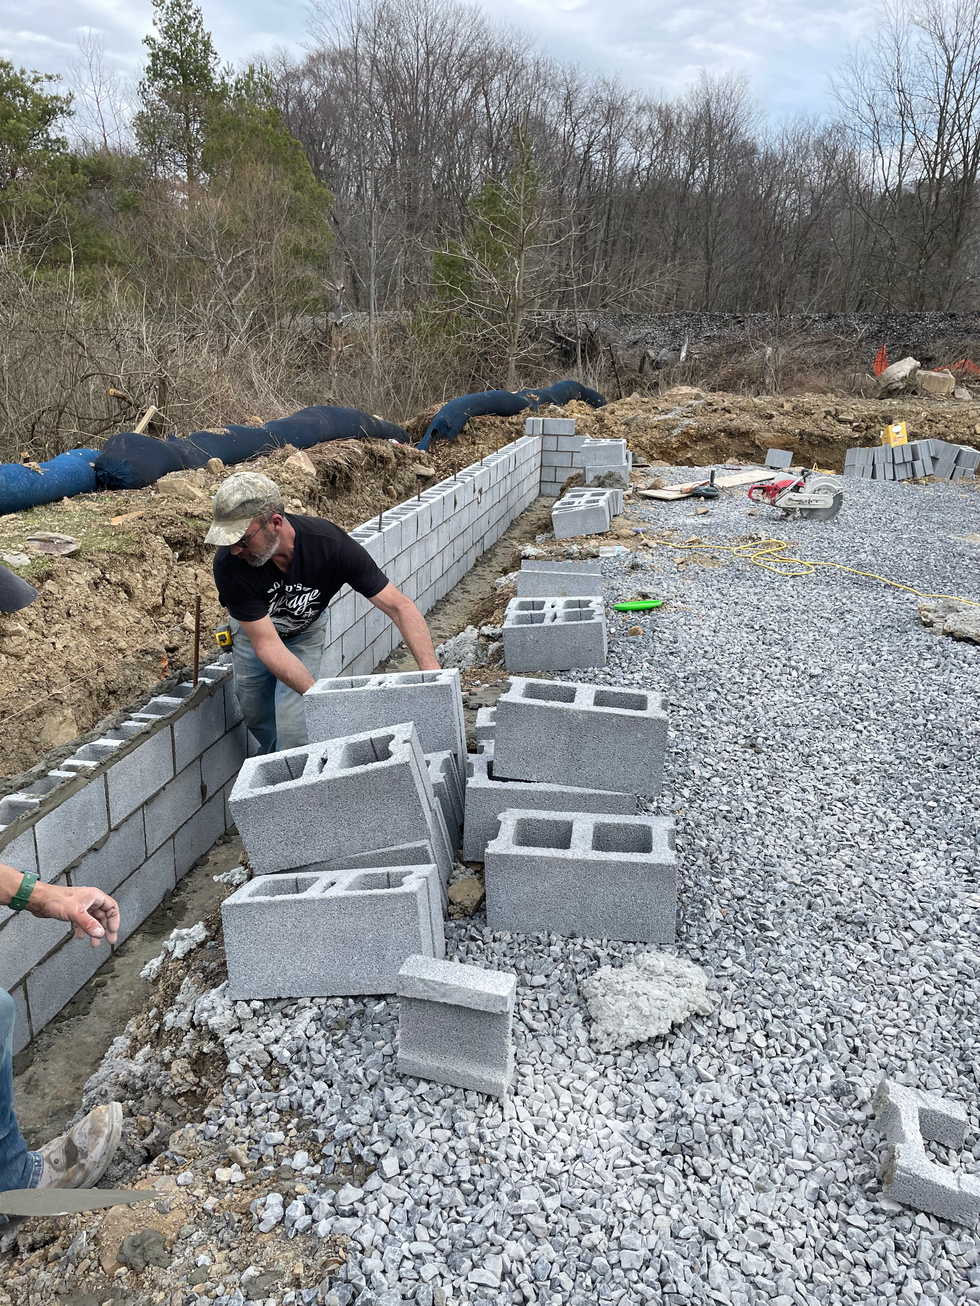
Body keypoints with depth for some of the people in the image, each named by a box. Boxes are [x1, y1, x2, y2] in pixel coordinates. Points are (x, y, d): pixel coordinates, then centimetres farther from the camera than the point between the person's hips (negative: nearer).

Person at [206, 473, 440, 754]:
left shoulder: (331, 544, -38)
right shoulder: (229, 564, -38)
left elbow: (399, 605, -35)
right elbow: (267, 644, -37)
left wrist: (431, 669, -48)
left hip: (305, 631, -1)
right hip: (254, 630, 1)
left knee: (293, 733, -11)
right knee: (257, 717, 15)